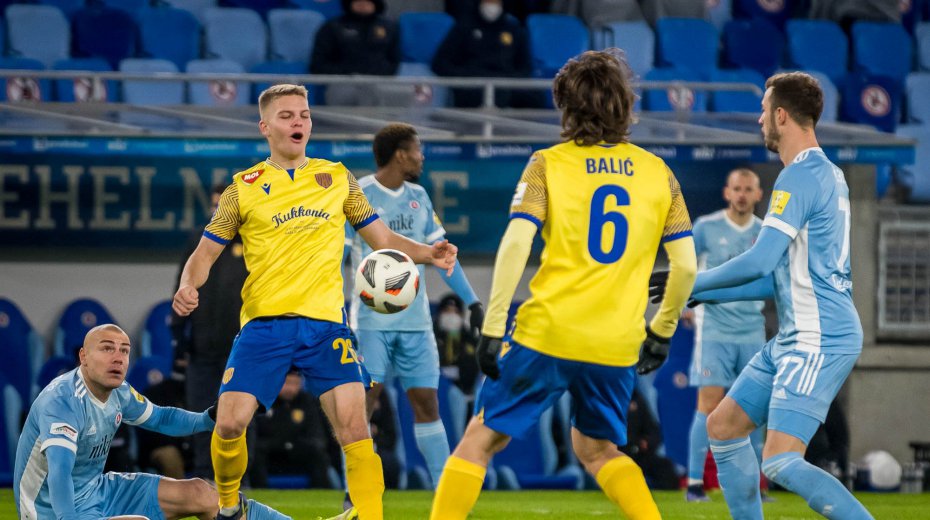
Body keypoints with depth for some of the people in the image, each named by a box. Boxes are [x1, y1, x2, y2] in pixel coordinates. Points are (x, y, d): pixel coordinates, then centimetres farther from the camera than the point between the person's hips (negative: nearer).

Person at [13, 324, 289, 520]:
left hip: (98, 490, 9)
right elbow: (59, 472, -43)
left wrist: (207, 418, 1)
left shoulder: (119, 393, 0)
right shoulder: (62, 401, -29)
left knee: (198, 493, 5)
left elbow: (161, 418, 20)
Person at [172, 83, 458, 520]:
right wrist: (189, 287, -10)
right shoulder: (244, 188, 8)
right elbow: (205, 253, 11)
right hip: (264, 322, -1)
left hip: (324, 322, 1)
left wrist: (427, 253, -4)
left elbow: (383, 240, 15)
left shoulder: (337, 178, 12)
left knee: (353, 422, -15)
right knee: (229, 422, -10)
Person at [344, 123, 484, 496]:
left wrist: (472, 301, 15)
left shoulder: (418, 198, 11)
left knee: (426, 402, 4)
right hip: (371, 321, -5)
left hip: (415, 321, 5)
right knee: (363, 400, -8)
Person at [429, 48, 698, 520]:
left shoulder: (548, 163, 0)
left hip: (546, 337, -3)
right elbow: (686, 266, 6)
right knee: (597, 449, 24)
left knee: (481, 440, 7)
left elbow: (515, 244, -13)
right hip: (617, 346, 3)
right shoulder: (657, 172, 8)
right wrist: (662, 330, 19)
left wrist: (492, 327, -12)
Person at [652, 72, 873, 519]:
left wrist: (692, 282, -7)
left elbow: (760, 262, -21)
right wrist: (703, 295, 21)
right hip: (795, 337, 10)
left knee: (780, 463, -17)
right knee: (723, 427, 14)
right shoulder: (826, 174, 17)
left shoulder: (802, 176, -15)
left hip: (820, 340, -10)